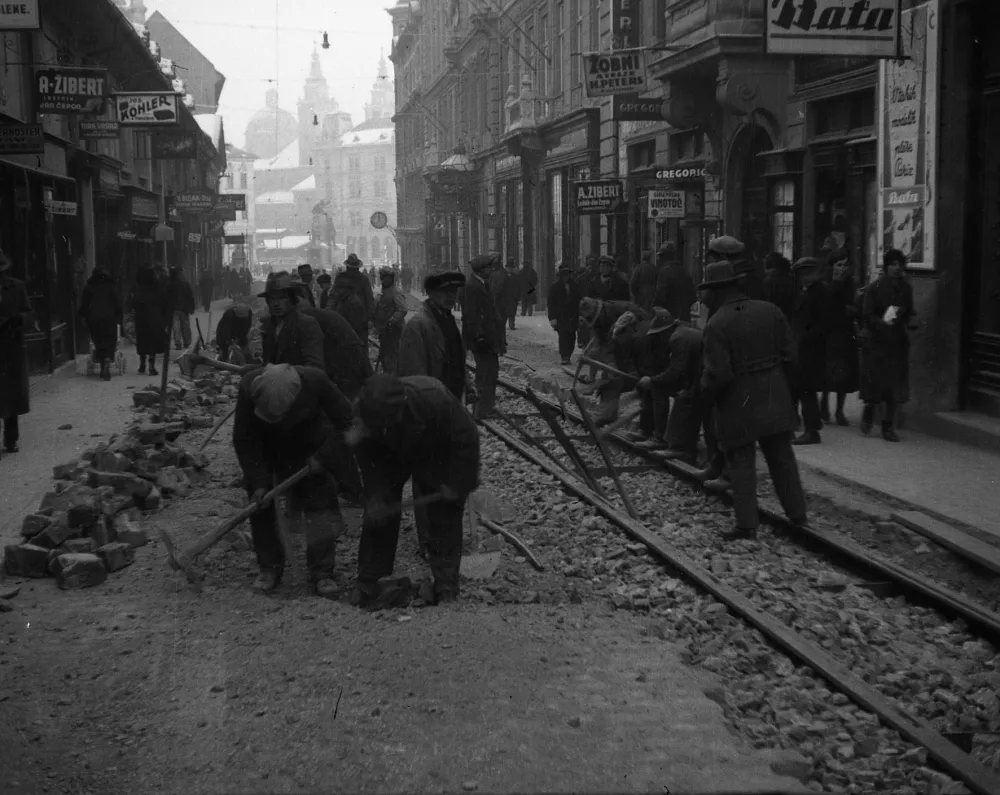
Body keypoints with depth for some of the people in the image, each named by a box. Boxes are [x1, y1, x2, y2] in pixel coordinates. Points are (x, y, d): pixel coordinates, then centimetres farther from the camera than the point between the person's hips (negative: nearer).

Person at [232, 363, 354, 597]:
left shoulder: (314, 380, -36)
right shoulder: (249, 387, -33)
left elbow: (346, 421, -19)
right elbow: (243, 440, -21)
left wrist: (324, 458, -22)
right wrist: (259, 483, -24)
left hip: (308, 452, -1)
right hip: (265, 452, 1)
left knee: (320, 506, -7)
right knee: (262, 508, -2)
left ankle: (322, 573, 0)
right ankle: (269, 568, 13)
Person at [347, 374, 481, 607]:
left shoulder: (435, 399, -43)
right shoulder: (365, 414, -33)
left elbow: (466, 439, -28)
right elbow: (367, 457, -16)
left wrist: (456, 484, -22)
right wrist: (375, 497, -20)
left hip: (437, 458, -2)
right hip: (392, 456, 3)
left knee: (444, 516, -5)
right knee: (378, 515, 0)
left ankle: (446, 586, 6)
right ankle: (367, 582, 13)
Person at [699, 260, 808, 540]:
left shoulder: (717, 324, -16)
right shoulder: (770, 311, 1)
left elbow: (717, 373, -19)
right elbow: (789, 355, 3)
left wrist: (707, 391, 1)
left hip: (738, 403, -5)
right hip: (774, 397, 5)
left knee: (741, 463, 4)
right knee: (781, 456, 18)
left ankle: (747, 523, 2)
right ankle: (796, 512, 26)